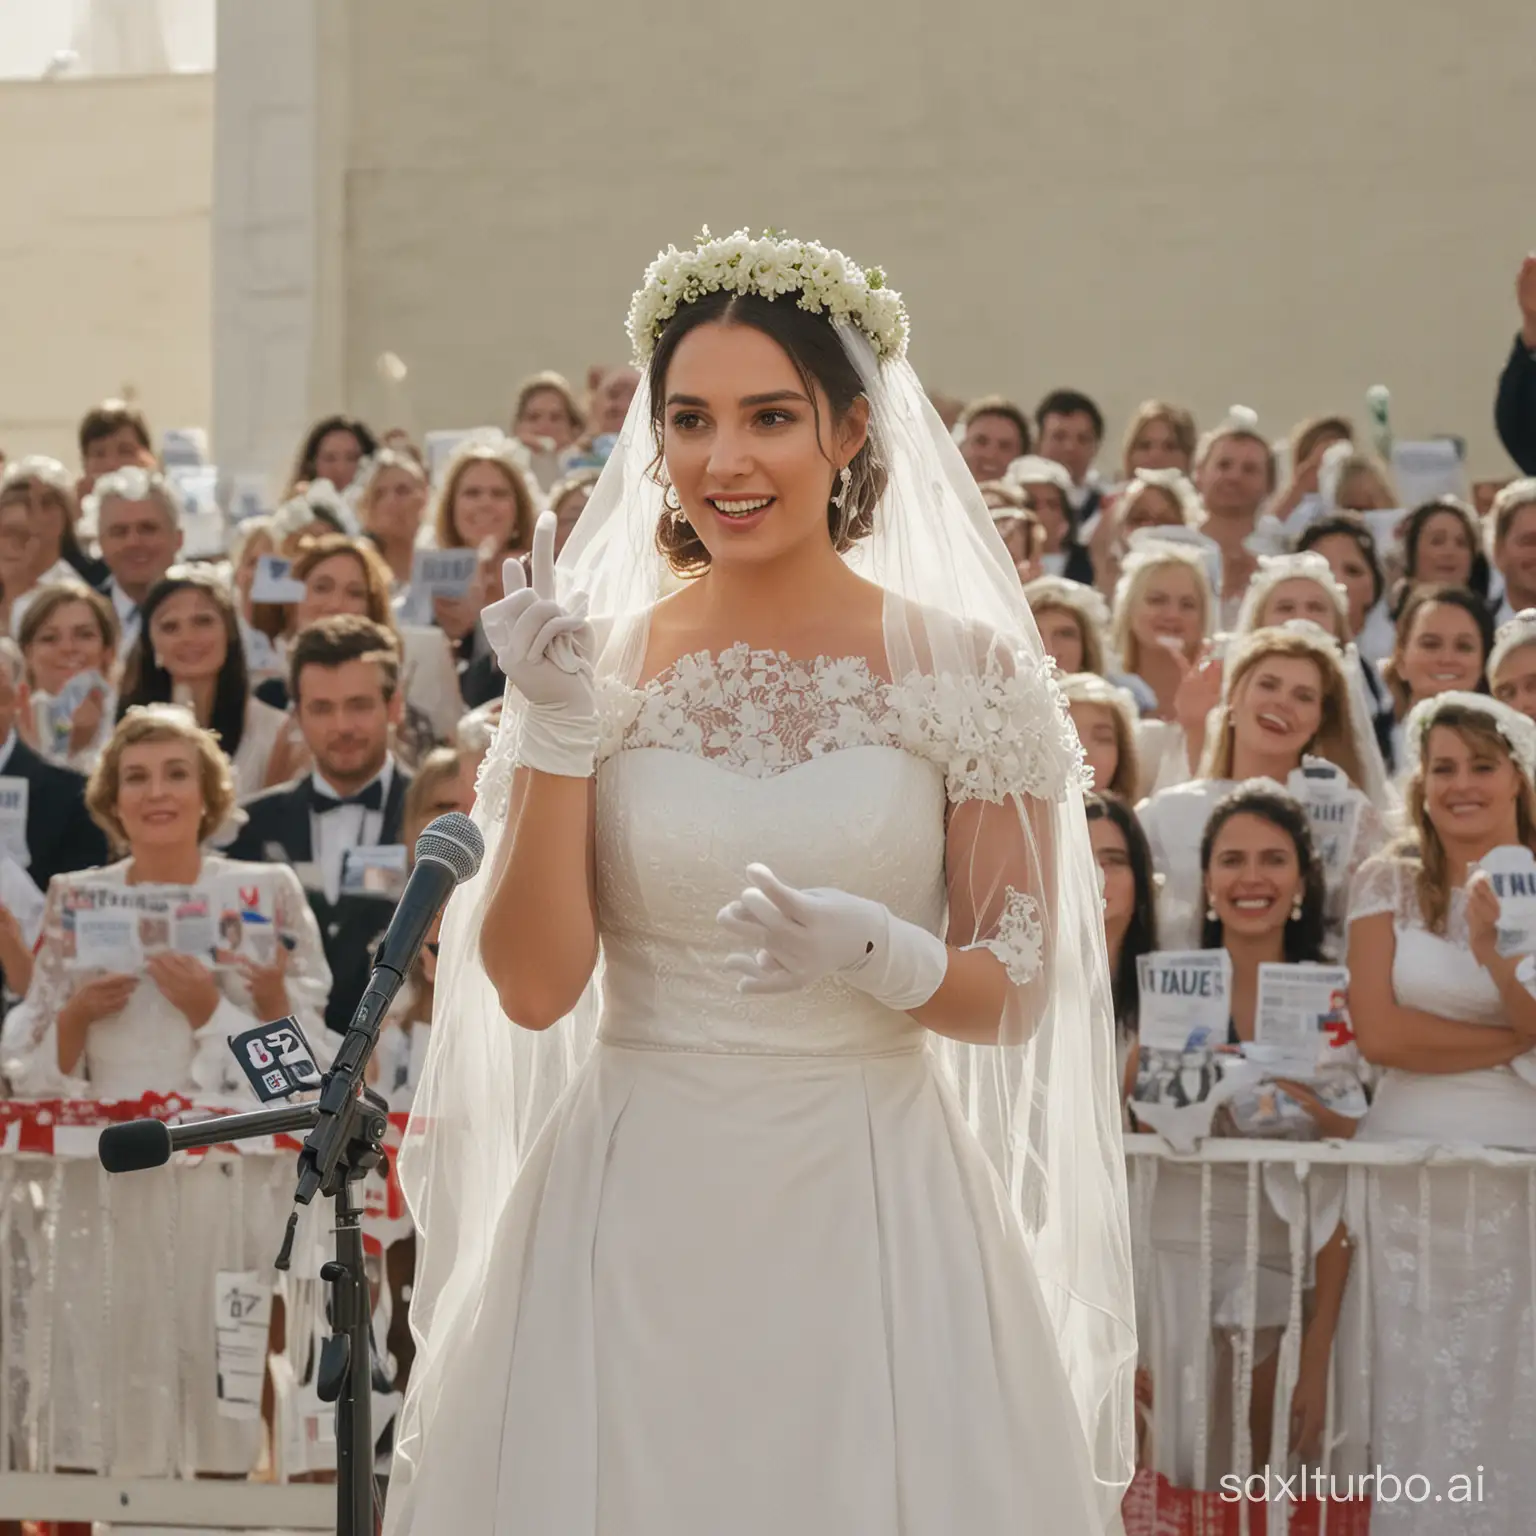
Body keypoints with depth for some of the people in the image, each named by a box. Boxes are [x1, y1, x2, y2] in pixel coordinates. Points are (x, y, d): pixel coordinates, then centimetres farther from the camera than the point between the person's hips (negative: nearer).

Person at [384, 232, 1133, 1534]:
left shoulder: (965, 669, -1)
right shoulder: (598, 663, 3)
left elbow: (1020, 996, 1)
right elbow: (532, 986, -3)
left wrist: (869, 952, -18)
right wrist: (558, 728, -11)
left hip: (871, 1226, -1)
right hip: (632, 1223, 1)